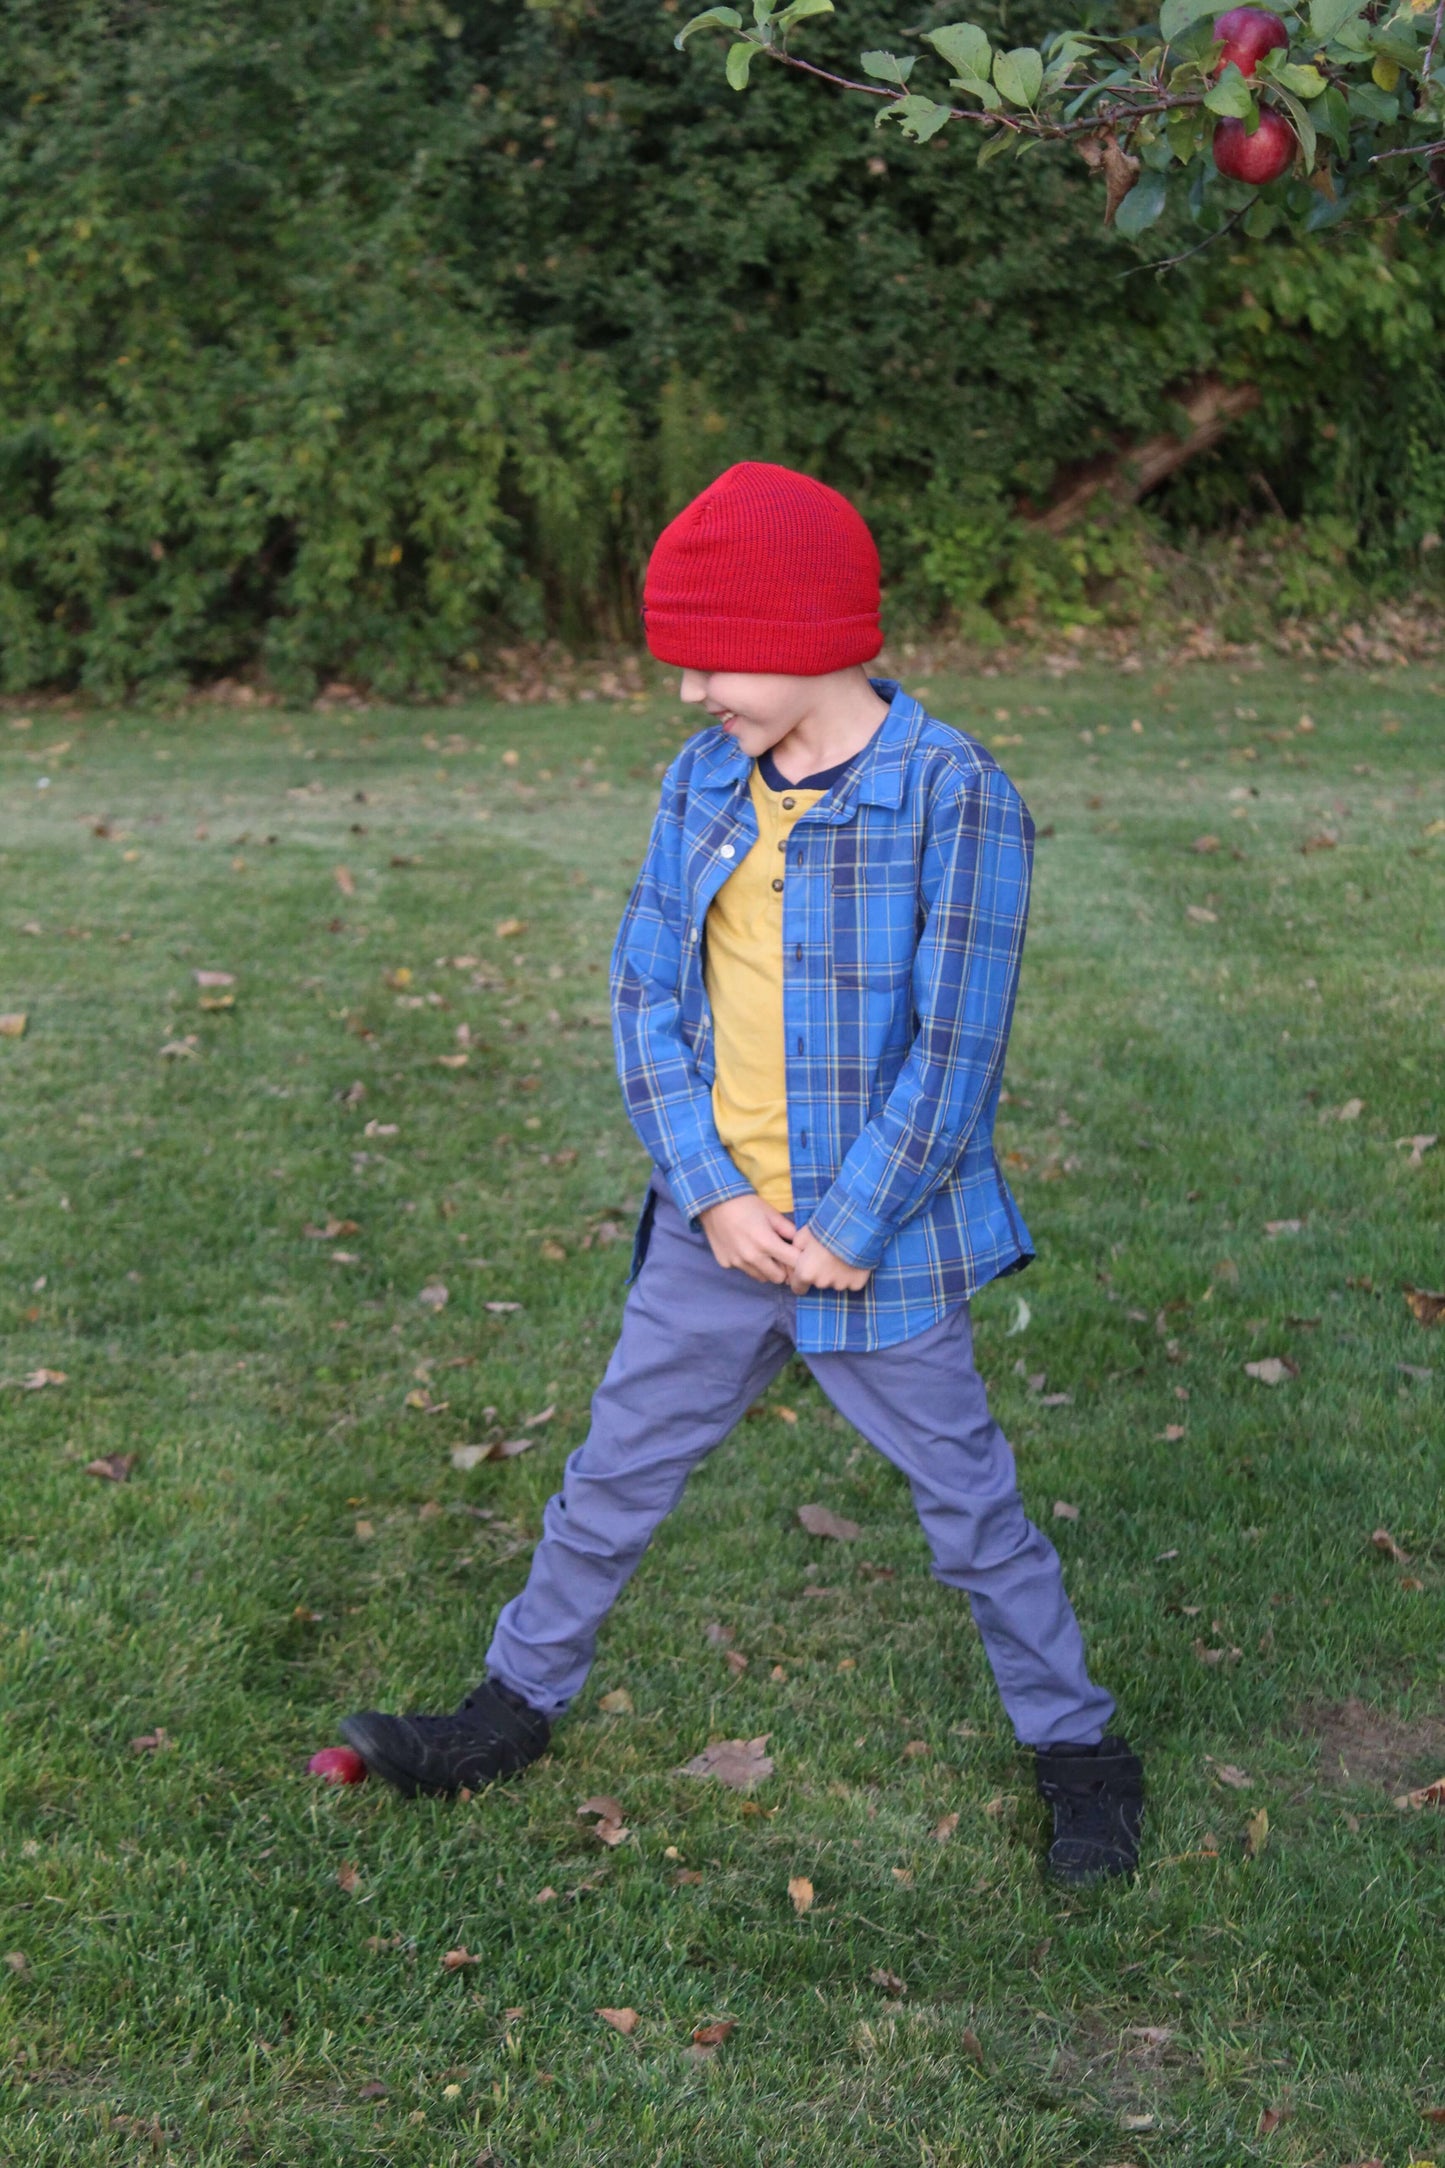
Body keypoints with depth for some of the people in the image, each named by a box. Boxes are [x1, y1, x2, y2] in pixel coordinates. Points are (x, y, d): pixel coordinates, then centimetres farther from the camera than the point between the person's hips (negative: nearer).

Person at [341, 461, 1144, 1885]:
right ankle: (519, 1705, 34)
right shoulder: (702, 784, 1)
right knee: (614, 1475, 16)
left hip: (876, 1243, -5)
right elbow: (647, 994, 1)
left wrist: (845, 1235, -15)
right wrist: (712, 1194, -9)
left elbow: (955, 1052, -16)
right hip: (715, 1230, 5)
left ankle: (1077, 1753, 27)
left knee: (969, 1504, 9)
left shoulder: (952, 801, -16)